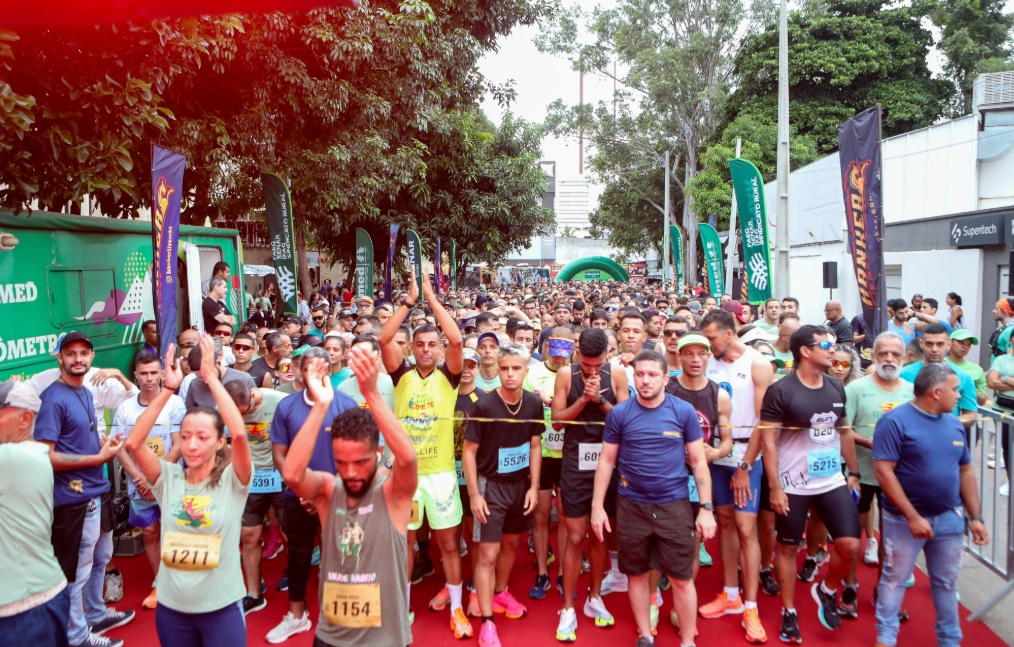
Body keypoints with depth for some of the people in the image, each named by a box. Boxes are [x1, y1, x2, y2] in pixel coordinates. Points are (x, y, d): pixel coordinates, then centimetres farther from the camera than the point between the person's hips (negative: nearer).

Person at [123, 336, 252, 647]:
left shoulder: (232, 480, -10)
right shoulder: (169, 478, -2)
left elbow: (239, 433, -27)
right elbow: (133, 443, -13)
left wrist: (212, 378, -23)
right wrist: (168, 389, -17)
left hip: (221, 608, -3)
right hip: (171, 609, 3)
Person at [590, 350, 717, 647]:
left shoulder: (684, 411, -5)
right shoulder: (619, 413, -4)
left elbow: (698, 461, 0)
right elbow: (606, 461, 3)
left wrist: (706, 508, -4)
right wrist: (597, 506, 0)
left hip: (675, 505, -1)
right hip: (631, 506, 1)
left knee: (681, 578, 4)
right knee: (637, 574, 13)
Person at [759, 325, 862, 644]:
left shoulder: (836, 388, 4)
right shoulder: (780, 391, -14)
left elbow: (844, 432, 15)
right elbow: (768, 442, -14)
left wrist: (854, 473, 12)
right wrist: (774, 488, -16)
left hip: (833, 482, 5)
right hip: (793, 486, -4)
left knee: (850, 546, -1)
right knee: (788, 547, 8)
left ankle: (826, 591, 28)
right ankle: (788, 612, 26)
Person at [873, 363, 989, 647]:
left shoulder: (954, 424, 6)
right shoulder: (895, 421, -15)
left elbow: (966, 471, 12)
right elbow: (884, 471, -20)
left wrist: (975, 517, 7)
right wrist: (912, 516, -20)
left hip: (949, 517, 6)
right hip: (905, 518, -5)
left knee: (946, 582, 17)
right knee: (895, 578, 6)